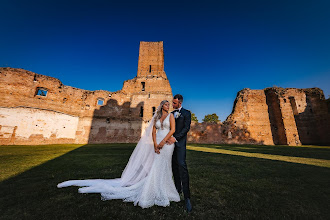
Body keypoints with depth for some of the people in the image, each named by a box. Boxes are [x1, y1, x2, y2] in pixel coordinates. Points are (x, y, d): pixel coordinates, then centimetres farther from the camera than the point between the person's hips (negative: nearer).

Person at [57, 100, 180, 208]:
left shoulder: (170, 115, 5)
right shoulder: (156, 118, 11)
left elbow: (173, 130, -5)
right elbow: (153, 132, 5)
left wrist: (163, 141, -15)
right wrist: (155, 145, -9)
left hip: (167, 144, -2)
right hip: (157, 144, 2)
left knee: (160, 168, -1)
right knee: (155, 167, 2)